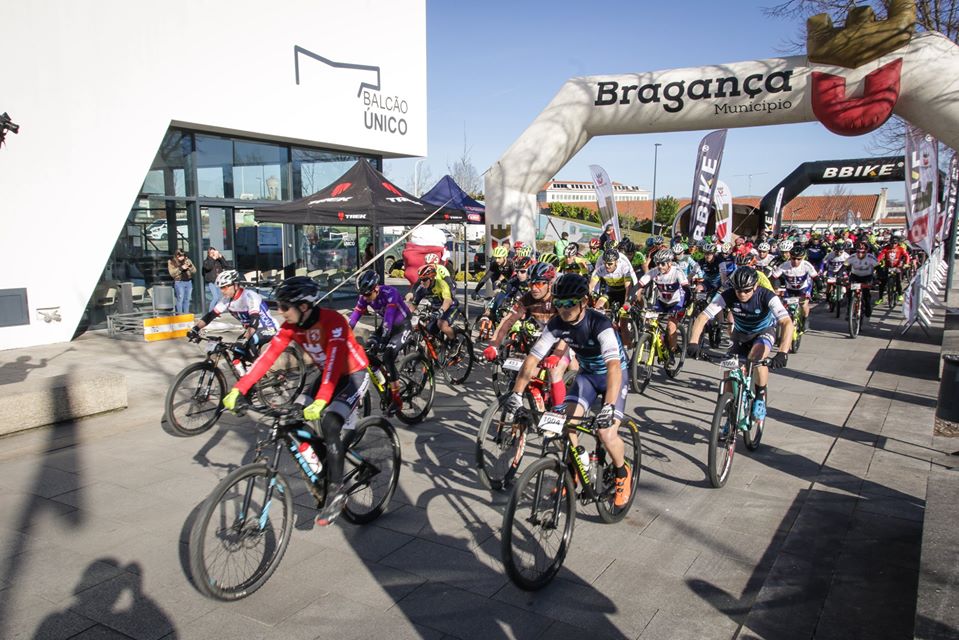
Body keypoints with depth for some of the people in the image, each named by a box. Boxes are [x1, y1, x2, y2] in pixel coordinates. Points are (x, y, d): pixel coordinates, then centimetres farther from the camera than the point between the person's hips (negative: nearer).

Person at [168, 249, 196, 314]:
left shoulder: (187, 260, 12)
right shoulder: (171, 262, 3)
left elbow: (194, 271, 8)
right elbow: (172, 273, -9)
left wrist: (190, 266, -11)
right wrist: (181, 268, -17)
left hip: (189, 282, 4)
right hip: (179, 282, -4)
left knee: (187, 299, 5)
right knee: (180, 299, -11)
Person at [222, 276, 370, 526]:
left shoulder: (333, 321, -30)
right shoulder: (291, 326, -10)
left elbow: (334, 361, -41)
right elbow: (268, 356, -15)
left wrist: (320, 401, -53)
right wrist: (238, 389, -24)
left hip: (354, 375, -7)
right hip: (328, 375, 7)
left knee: (329, 424, -26)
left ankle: (336, 492, -15)